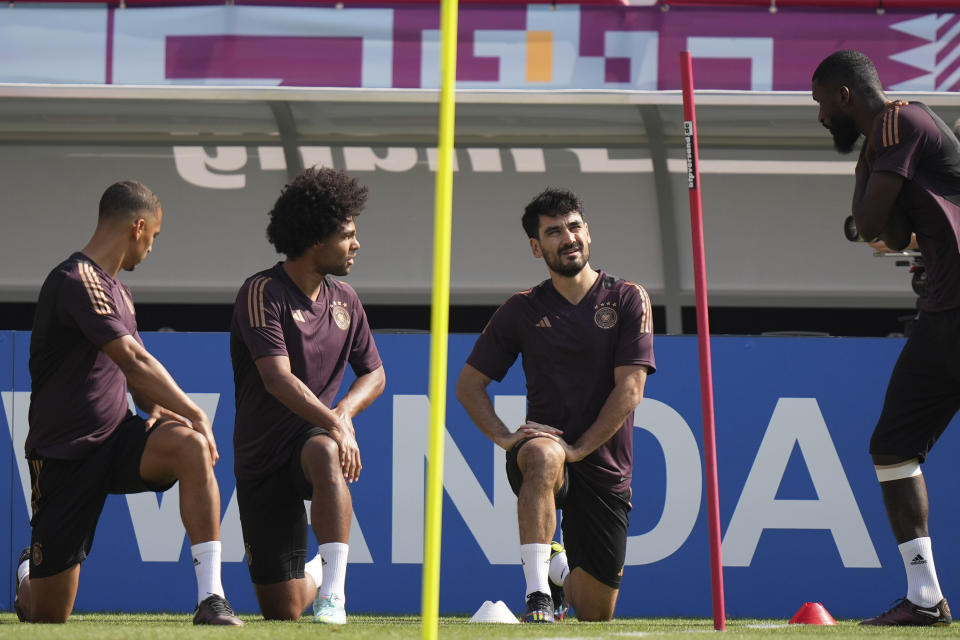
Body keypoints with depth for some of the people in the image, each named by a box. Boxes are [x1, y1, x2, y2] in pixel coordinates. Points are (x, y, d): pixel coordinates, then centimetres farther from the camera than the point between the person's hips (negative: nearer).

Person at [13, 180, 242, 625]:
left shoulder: (115, 288, 14)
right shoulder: (76, 281, -17)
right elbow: (134, 360, -23)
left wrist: (155, 407, -2)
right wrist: (195, 413, -19)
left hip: (117, 438, 7)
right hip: (65, 453, -7)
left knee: (192, 448, -28)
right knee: (47, 617, -1)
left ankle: (211, 599, -29)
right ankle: (30, 572, 38)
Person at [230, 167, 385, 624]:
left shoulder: (344, 300, 8)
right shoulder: (263, 293, -12)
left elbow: (373, 373, 16)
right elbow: (277, 379, -24)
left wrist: (345, 411, -6)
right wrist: (335, 424, -35)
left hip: (314, 436, 3)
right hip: (262, 458, -3)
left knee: (325, 454, -39)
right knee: (283, 612, -1)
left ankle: (332, 592, -37)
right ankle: (319, 569, 37)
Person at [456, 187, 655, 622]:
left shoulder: (628, 300, 0)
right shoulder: (522, 310, 4)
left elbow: (630, 390, -9)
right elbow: (468, 384, 8)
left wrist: (579, 449, -18)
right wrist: (504, 436, -9)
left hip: (605, 468, 1)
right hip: (545, 444, -1)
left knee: (595, 613, 5)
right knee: (543, 455, -41)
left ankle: (559, 569, 41)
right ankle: (538, 594, -39)